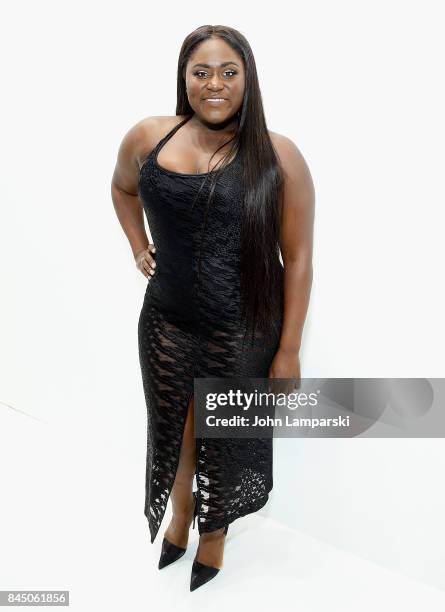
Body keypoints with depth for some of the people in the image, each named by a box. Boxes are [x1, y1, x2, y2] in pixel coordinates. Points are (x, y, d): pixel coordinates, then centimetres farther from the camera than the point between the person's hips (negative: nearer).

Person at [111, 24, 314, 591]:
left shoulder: (278, 156, -12)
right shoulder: (148, 138, -2)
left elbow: (298, 258, -10)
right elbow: (122, 187, 20)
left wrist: (289, 351, -9)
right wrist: (139, 248, 7)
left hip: (244, 335, -2)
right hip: (167, 325, 3)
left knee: (226, 441, 17)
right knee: (174, 434, 21)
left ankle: (214, 531, 49)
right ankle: (179, 518, 54)